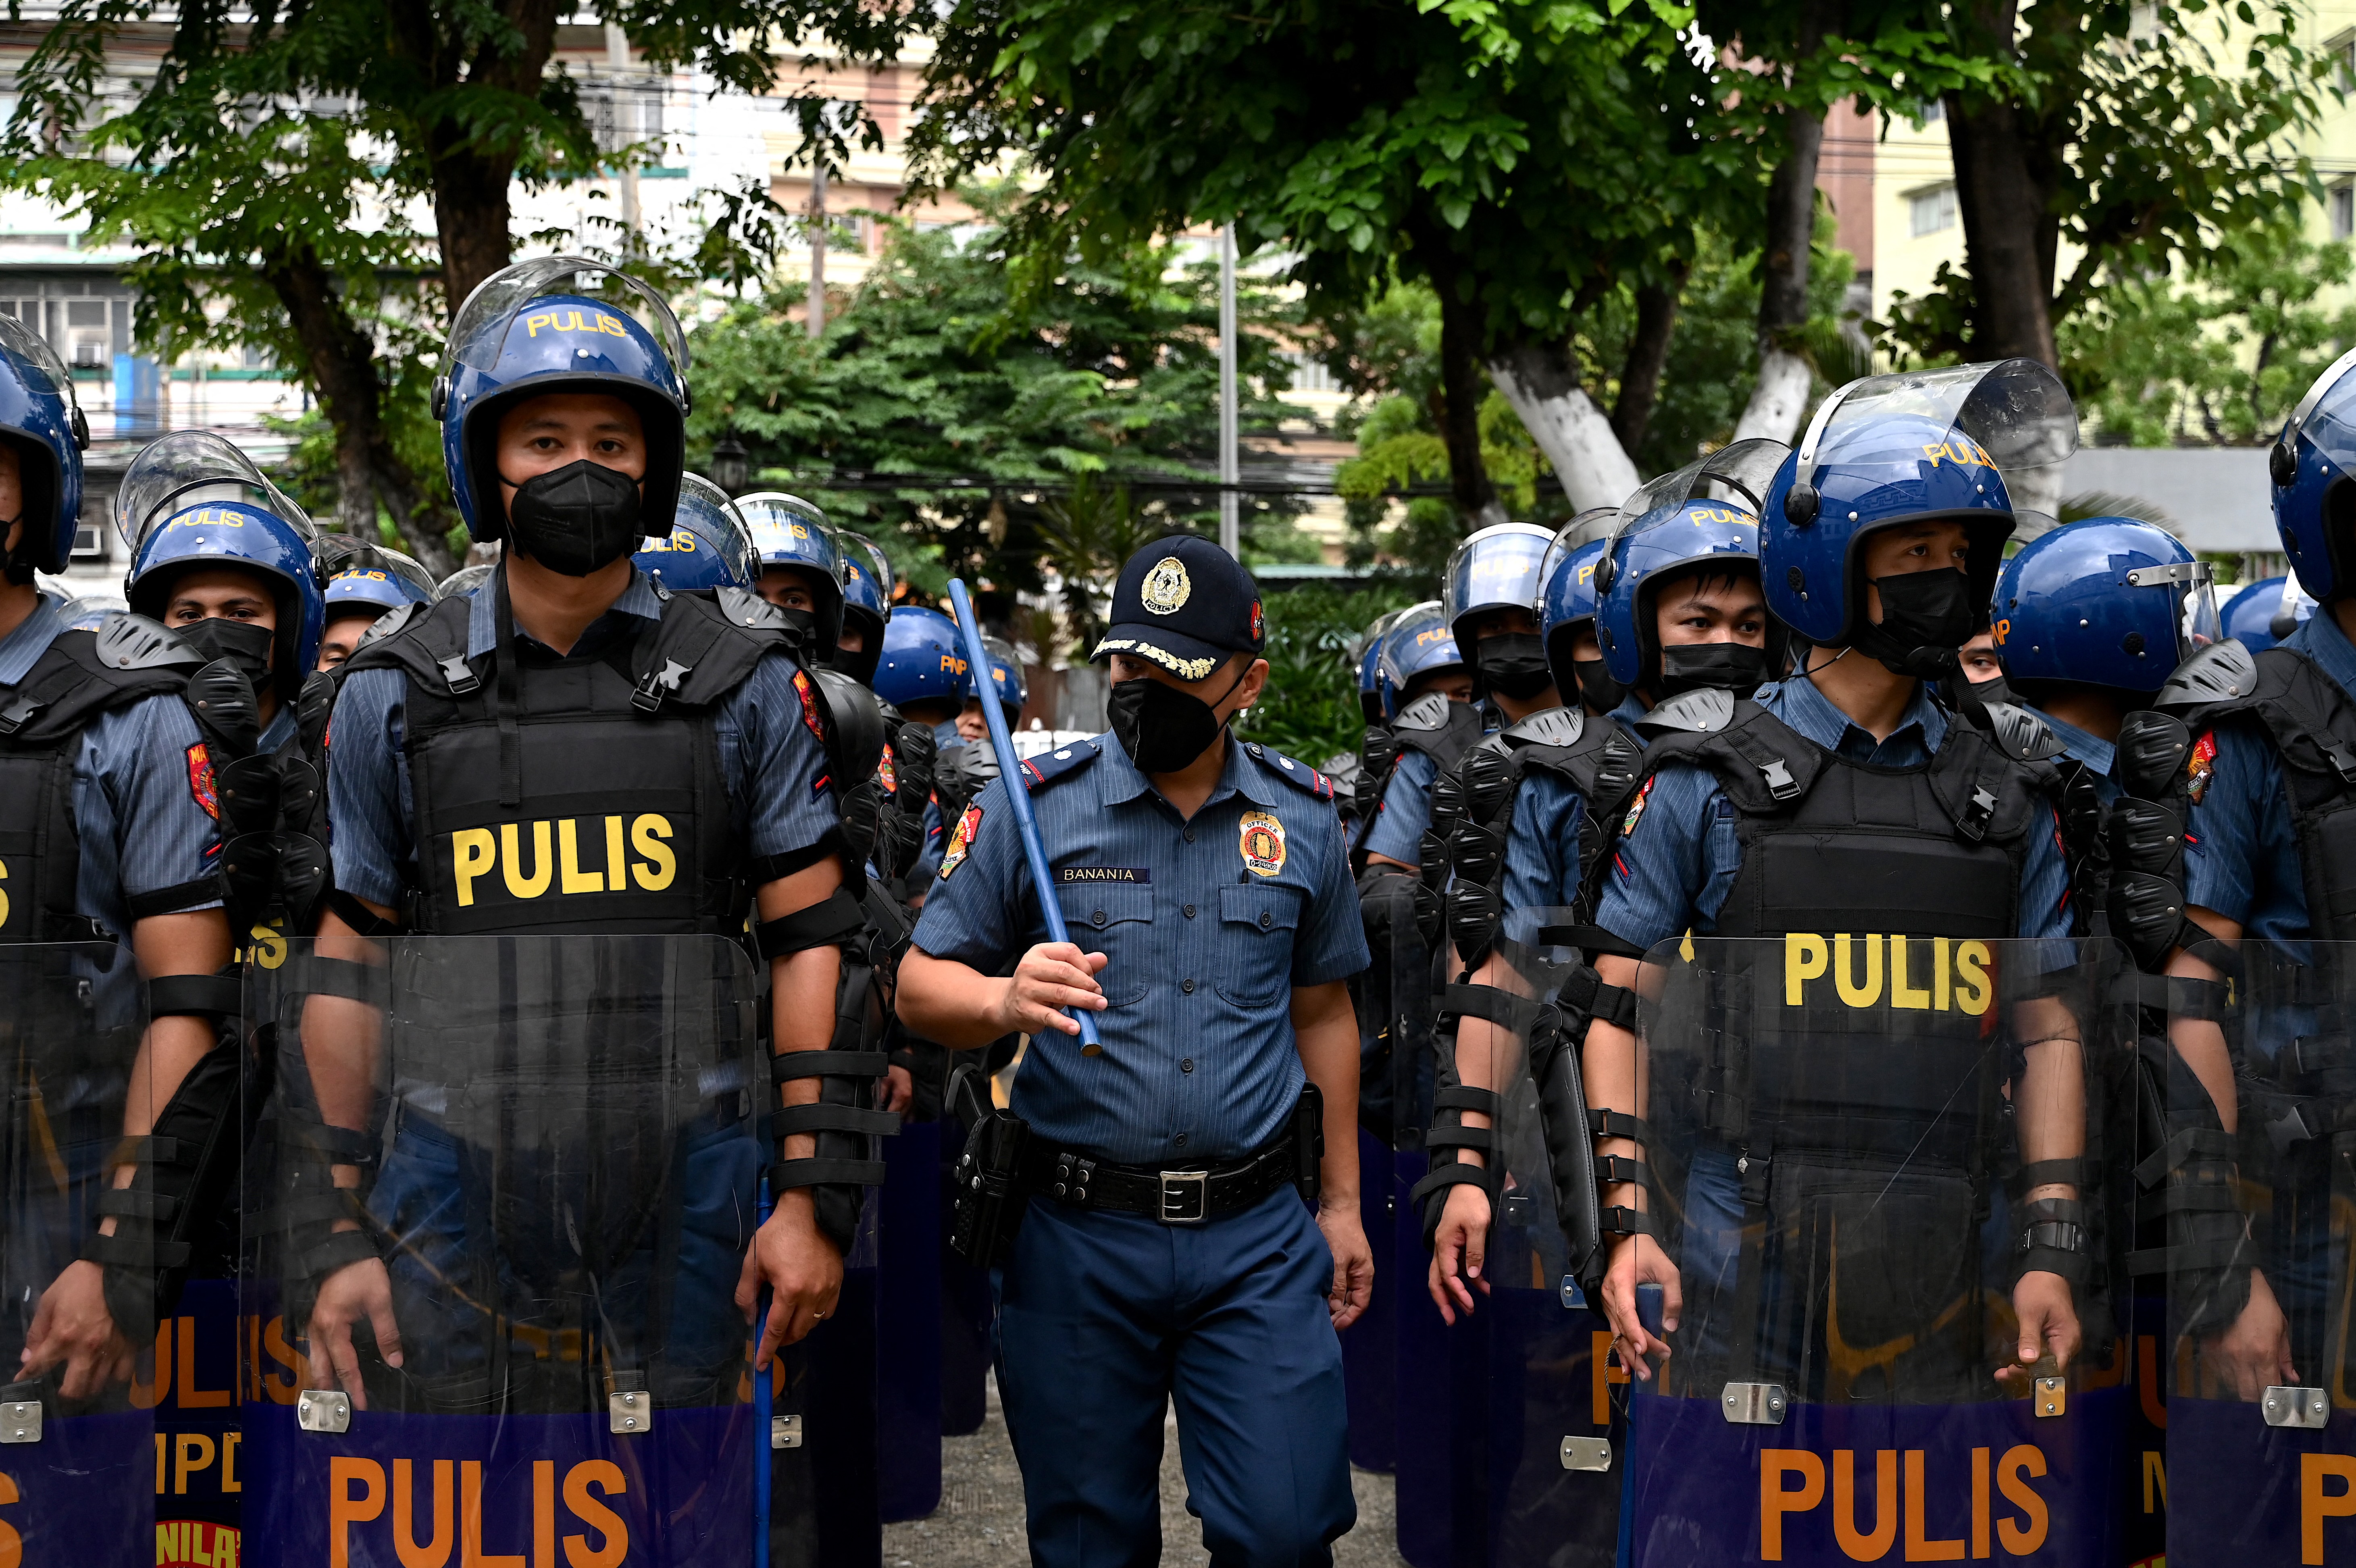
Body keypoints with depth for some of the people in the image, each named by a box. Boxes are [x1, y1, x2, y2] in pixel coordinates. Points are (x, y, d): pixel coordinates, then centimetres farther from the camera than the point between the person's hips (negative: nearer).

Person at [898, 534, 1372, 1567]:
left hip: (1258, 1242, 1)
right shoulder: (1033, 806, -1)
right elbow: (920, 986, -1)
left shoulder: (1302, 817, 7)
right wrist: (1006, 999, -23)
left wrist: (1340, 1201, 14)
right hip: (1079, 1243, -1)